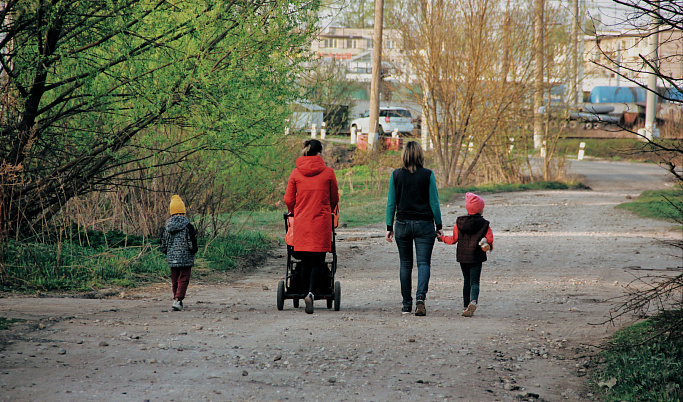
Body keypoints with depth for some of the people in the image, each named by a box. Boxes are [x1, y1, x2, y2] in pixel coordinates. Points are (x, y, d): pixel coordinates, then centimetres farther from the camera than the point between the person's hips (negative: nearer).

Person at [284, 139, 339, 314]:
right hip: (321, 222, -2)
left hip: (301, 222, 2)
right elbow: (334, 198, 8)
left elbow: (288, 200, 5)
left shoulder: (296, 173, 2)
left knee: (305, 261, 11)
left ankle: (306, 293, 11)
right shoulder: (328, 172, -2)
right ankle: (311, 292, -20)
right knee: (318, 261, -1)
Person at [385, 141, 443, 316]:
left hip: (403, 224, 2)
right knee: (423, 263, -1)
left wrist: (389, 227, 7)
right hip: (424, 223, -1)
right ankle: (420, 298, -22)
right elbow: (434, 202, -3)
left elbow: (391, 203, 1)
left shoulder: (396, 175, -1)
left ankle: (407, 305, 10)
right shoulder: (428, 175, -5)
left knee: (405, 264, 10)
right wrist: (439, 226, 5)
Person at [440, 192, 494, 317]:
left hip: (462, 256, 3)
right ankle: (473, 301, -28)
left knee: (467, 281, 14)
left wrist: (443, 238, 21)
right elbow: (490, 239, -6)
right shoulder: (484, 224, -5)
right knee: (474, 282, -2)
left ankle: (466, 306, 13)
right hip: (476, 257, -2)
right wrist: (488, 246, 15)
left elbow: (454, 239, 4)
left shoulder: (459, 222, 1)